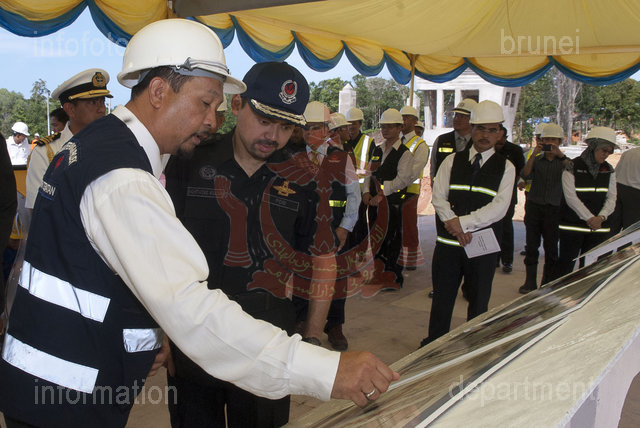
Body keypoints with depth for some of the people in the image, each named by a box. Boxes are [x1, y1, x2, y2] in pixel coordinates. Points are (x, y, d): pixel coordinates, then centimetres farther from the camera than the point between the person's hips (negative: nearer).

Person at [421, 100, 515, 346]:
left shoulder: (505, 168, 1)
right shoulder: (452, 161, 7)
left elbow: (499, 208, -10)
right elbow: (438, 197, -1)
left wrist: (462, 222, -17)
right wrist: (453, 223, -17)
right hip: (448, 243, 1)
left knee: (478, 303, 10)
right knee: (441, 299, 10)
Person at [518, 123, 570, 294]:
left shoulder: (563, 161, 5)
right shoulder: (536, 159, 7)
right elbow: (525, 175, -10)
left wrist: (561, 155, -19)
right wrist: (534, 154, -15)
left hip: (554, 209, -1)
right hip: (534, 206, 1)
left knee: (551, 247, 2)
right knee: (531, 246, 3)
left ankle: (548, 282, 14)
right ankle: (530, 282, 13)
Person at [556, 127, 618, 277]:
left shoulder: (608, 170, 10)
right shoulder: (573, 167, -6)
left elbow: (611, 197, 5)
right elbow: (571, 197, -12)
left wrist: (601, 217, -13)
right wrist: (590, 218, -15)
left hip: (599, 227, 4)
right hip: (572, 225, -4)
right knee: (566, 264, 0)